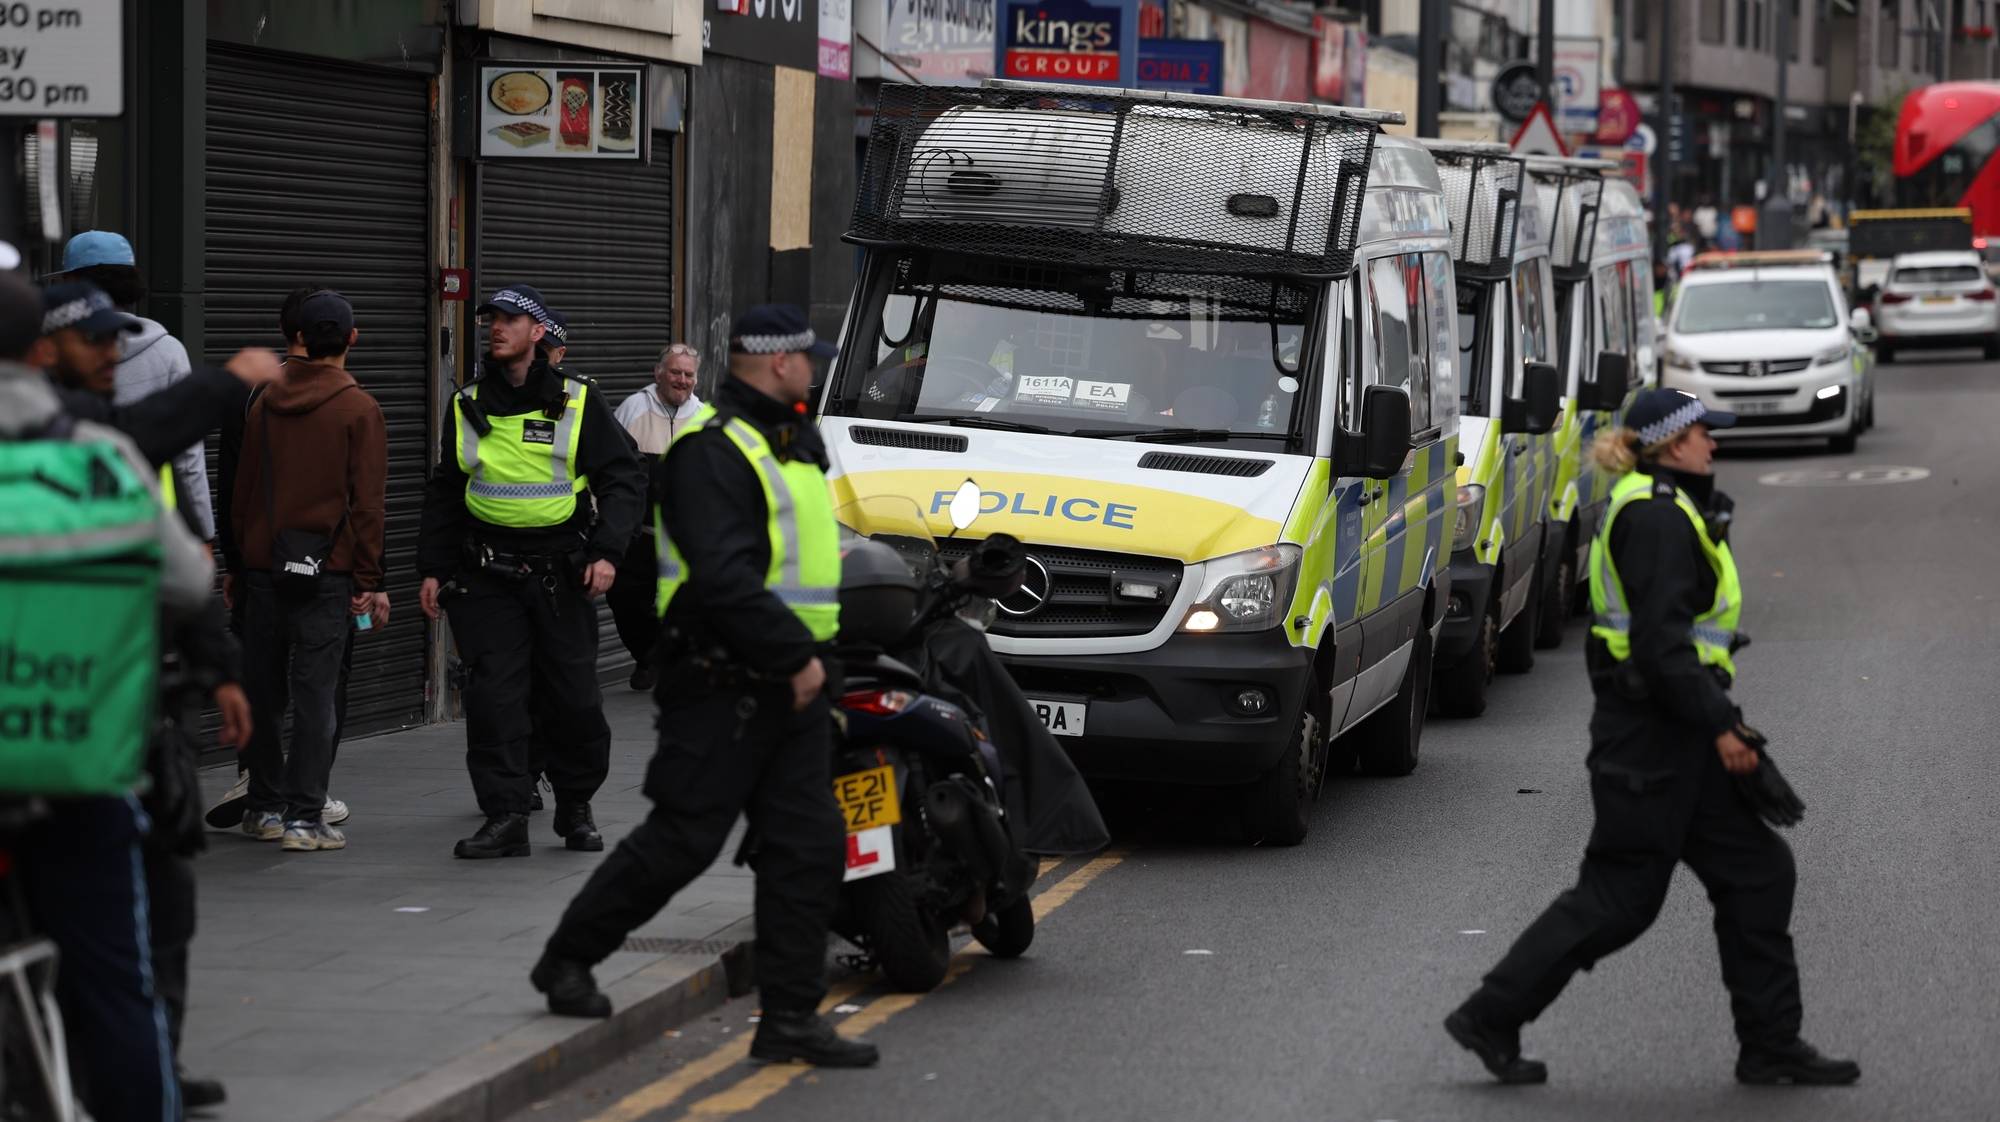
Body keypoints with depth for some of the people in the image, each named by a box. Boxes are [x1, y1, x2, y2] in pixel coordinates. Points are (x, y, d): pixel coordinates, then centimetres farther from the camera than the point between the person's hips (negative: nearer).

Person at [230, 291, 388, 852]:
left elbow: (241, 491, 12)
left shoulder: (264, 404, 7)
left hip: (263, 565, 4)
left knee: (264, 690, 12)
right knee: (314, 694, -4)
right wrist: (369, 580, -5)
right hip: (327, 571, -4)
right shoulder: (358, 409, -7)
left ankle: (265, 808, 18)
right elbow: (365, 501, -9)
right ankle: (304, 817, -7)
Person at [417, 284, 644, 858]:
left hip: (562, 573, -2)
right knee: (492, 697, -8)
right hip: (487, 574, 2)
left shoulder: (577, 402, 2)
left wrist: (607, 552, -11)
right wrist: (432, 567, 11)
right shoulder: (468, 406, 10)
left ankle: (576, 807, 20)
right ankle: (505, 817, -5)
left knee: (576, 699, 1)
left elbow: (624, 481, 2)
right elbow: (443, 493, 18)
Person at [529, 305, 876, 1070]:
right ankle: (568, 959, 12)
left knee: (807, 847, 3)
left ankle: (790, 1016, 5)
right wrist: (796, 653, -21)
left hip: (789, 683, 9)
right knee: (681, 840, -5)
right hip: (723, 683, -9)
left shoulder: (790, 443, 19)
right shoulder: (713, 450, -14)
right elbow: (723, 577, -24)